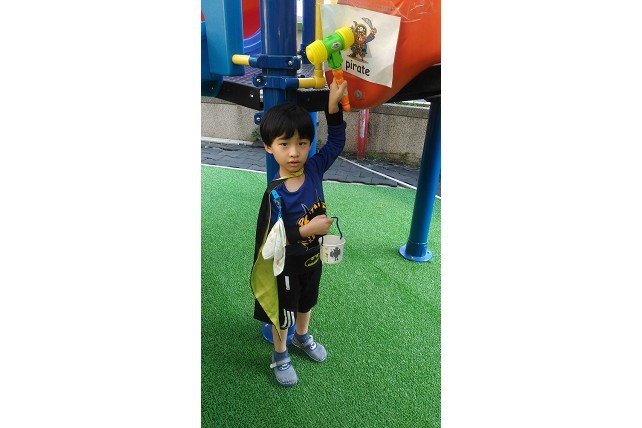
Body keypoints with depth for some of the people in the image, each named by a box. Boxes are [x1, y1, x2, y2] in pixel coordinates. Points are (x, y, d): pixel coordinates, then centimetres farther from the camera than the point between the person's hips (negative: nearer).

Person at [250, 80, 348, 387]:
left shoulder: (314, 168, -14)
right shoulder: (276, 194, -29)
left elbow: (337, 142, -2)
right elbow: (268, 238, -26)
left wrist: (333, 105, -14)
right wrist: (306, 230, -32)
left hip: (313, 257, 6)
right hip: (286, 264, -5)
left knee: (306, 302, 29)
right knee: (282, 311, 17)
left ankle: (302, 337, 57)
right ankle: (280, 356, 43)